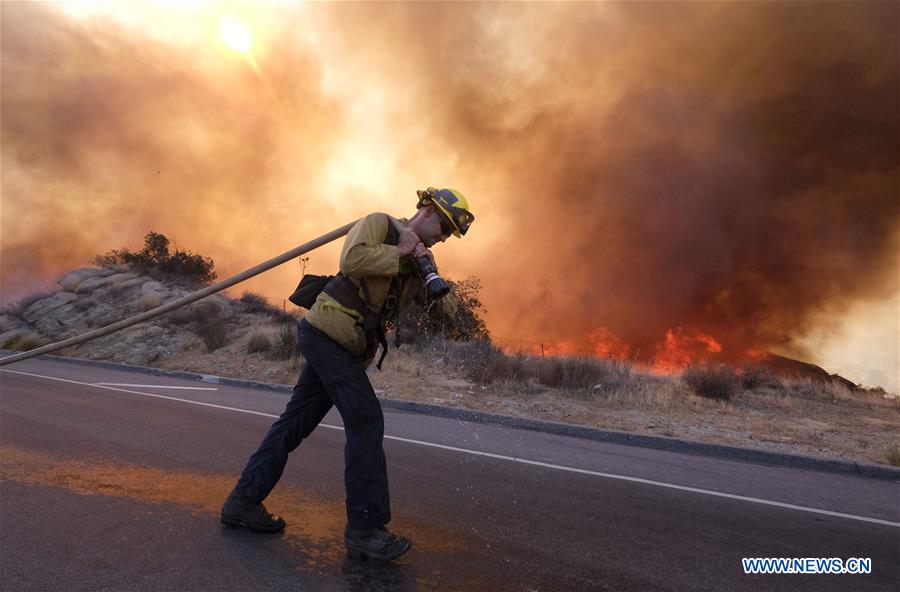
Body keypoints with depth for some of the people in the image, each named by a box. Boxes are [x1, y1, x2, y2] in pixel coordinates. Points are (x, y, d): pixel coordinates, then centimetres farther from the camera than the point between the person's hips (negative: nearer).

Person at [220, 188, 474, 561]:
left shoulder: (415, 261, 17)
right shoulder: (380, 223, -4)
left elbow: (447, 309, 10)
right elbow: (352, 260, -23)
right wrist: (398, 253, -12)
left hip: (348, 348, 9)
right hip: (328, 331, -8)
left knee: (295, 422, 11)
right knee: (366, 421, -11)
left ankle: (243, 502, 22)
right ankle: (366, 528, -5)